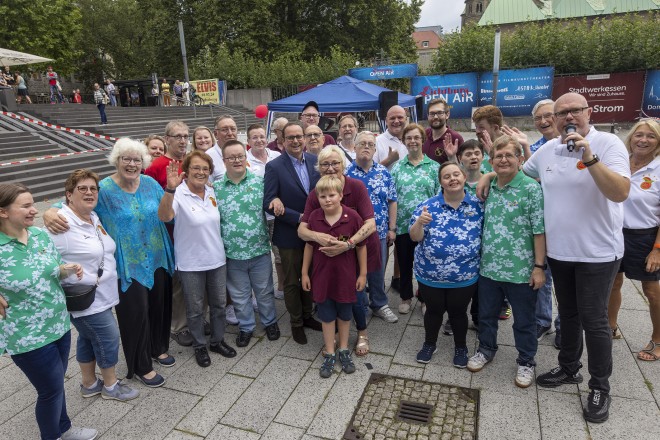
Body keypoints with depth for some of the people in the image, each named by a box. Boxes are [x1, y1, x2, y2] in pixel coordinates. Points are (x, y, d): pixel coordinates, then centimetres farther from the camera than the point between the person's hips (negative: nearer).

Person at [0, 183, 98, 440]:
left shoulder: (40, 235, -3)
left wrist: (69, 270, -10)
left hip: (59, 324, 6)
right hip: (27, 337, -6)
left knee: (55, 384, 24)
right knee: (51, 389, 10)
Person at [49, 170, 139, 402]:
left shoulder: (94, 217, 6)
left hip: (101, 295, 9)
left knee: (88, 338, 21)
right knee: (109, 338, 3)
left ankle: (89, 384, 38)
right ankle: (110, 385, 24)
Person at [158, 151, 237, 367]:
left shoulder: (212, 192, 1)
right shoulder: (179, 194, -17)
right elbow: (164, 216, -37)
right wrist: (170, 189, -51)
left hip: (217, 259, 5)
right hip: (190, 264, -5)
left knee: (219, 304, 18)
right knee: (195, 309, 12)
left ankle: (217, 340, 38)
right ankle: (199, 345, 33)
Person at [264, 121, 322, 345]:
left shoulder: (315, 160, 0)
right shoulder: (274, 166, -13)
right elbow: (268, 203, -17)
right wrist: (299, 218, -21)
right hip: (289, 234, -4)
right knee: (292, 282, 12)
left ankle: (307, 315, 39)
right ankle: (296, 323, 31)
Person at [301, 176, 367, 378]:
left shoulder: (352, 217, -16)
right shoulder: (314, 217, -9)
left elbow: (361, 246, -7)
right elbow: (309, 246, 2)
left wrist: (363, 273, -3)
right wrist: (305, 273, 5)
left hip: (346, 276, -1)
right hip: (322, 276, 1)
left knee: (344, 315, 17)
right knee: (327, 316, 14)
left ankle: (343, 350, 37)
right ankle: (329, 354, 31)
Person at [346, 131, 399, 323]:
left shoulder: (384, 173, 2)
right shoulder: (345, 173, -5)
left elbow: (392, 201, 5)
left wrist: (392, 228, 2)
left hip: (380, 232, 2)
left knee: (378, 270, 14)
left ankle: (379, 304, 33)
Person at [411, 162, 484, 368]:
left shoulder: (478, 205, -4)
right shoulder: (428, 205, -8)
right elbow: (415, 237, -11)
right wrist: (420, 223, -30)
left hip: (465, 275, 1)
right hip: (430, 274, 0)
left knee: (458, 312, 16)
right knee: (434, 310, 16)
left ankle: (461, 347, 40)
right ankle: (429, 344, 40)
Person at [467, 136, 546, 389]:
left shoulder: (531, 188, -11)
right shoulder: (488, 188, 6)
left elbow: (539, 231, -12)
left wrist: (538, 266, -14)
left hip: (520, 270, -5)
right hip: (488, 267, 5)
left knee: (524, 320, 13)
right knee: (486, 314, 20)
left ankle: (526, 362, 33)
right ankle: (486, 349, 42)